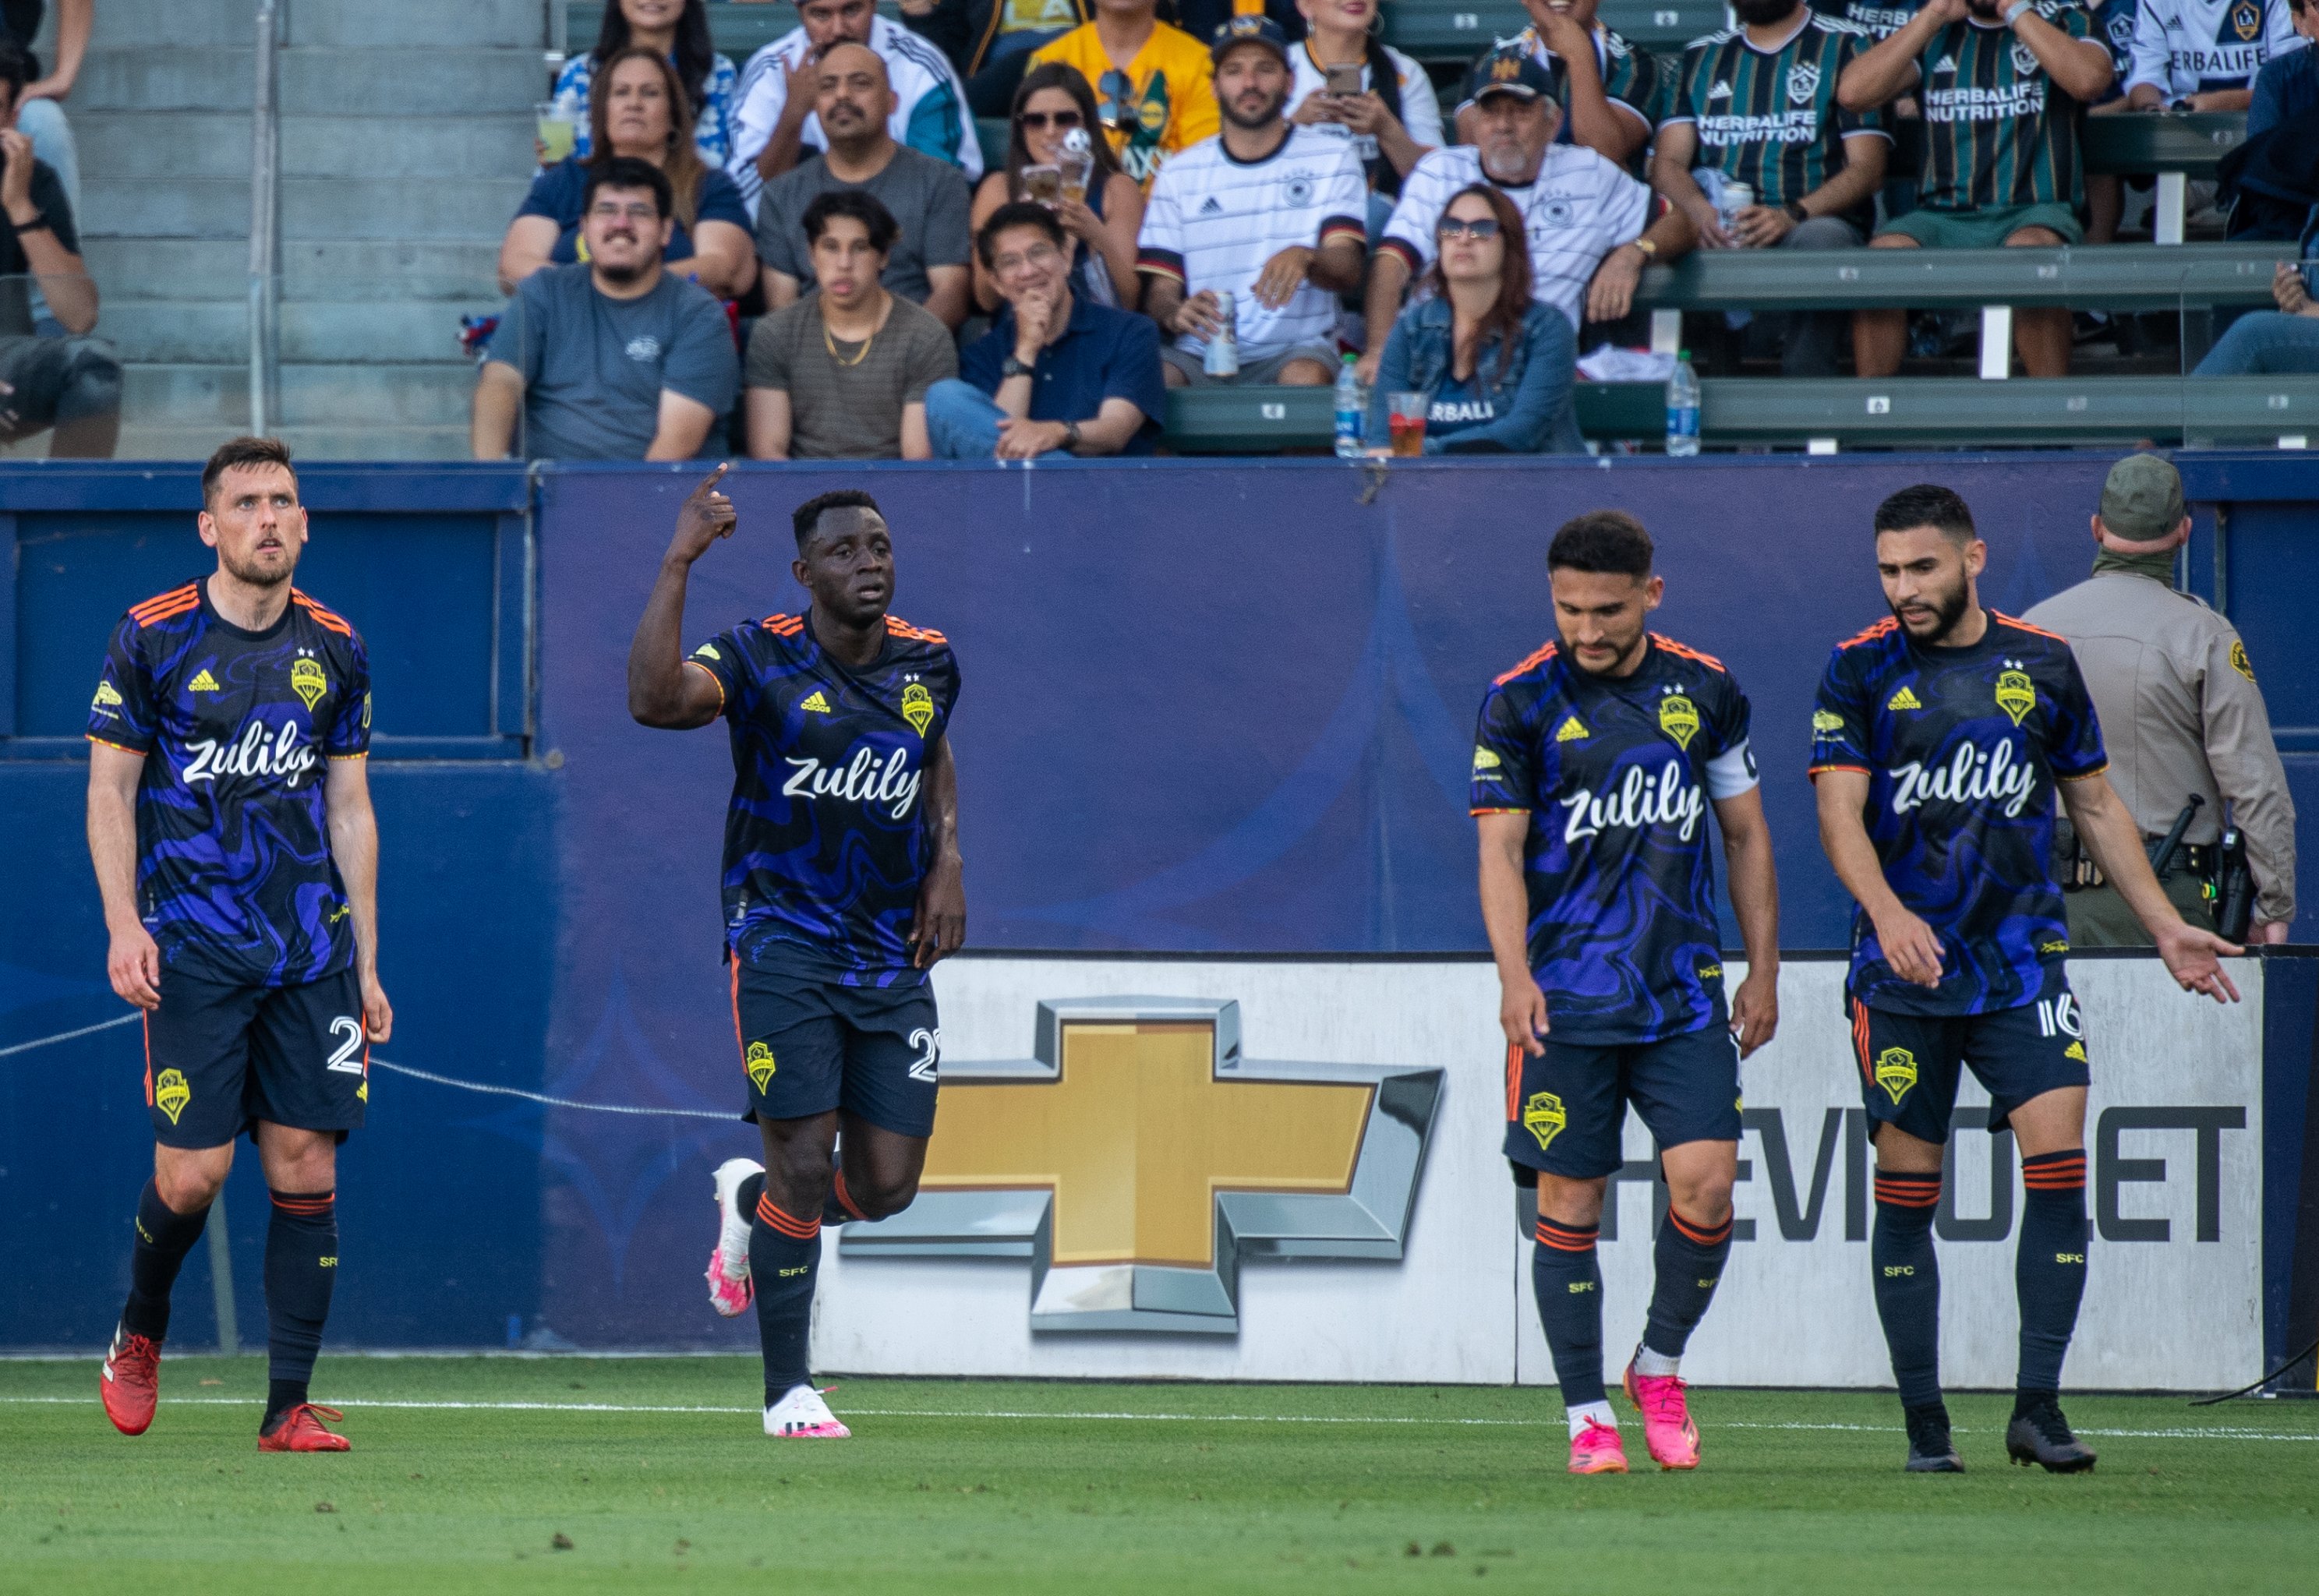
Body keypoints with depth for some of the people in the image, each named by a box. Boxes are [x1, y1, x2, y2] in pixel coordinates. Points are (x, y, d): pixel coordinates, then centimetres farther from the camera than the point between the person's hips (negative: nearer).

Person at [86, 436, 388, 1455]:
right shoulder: (153, 638, -2)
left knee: (306, 1169, -4)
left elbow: (349, 810, 14)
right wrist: (123, 925, -10)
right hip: (192, 944, -3)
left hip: (310, 948, 3)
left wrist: (366, 962, 12)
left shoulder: (335, 649, 9)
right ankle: (139, 1336, 22)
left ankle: (288, 1407, 1)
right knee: (193, 1174, -8)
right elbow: (109, 790, 1)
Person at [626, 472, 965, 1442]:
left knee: (886, 1187, 2)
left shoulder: (928, 663, 6)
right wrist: (678, 563, -30)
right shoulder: (763, 659, -9)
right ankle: (787, 1391, 3)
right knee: (805, 1162, -10)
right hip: (782, 946, -5)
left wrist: (947, 863, 12)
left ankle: (748, 1200, 36)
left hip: (892, 954, 5)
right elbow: (655, 700, -29)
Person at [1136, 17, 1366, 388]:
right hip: (1199, 355, 1)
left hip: (1294, 349, -1)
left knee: (1306, 376, -35)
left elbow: (1347, 270, -4)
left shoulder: (1330, 159, 9)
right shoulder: (1181, 173, 14)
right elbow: (1160, 290, 7)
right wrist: (1176, 313, -19)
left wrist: (1304, 257, -29)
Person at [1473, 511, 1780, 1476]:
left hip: (1685, 994, 2)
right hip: (1566, 997, -2)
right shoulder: (1522, 702, -2)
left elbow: (1745, 834, 15)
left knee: (1706, 1187, -9)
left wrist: (1764, 970, 11)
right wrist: (1515, 975, -18)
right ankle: (1587, 1414, 10)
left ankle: (1660, 1365, 15)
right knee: (1569, 1203, -1)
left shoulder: (1704, 691, 6)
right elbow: (1501, 849, -5)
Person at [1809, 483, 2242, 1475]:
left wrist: (2165, 927, 16)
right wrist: (1887, 912, -25)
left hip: (2025, 959, 1)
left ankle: (2038, 1408, -9)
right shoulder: (1860, 672, 1)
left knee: (2058, 1162, -13)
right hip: (1902, 972, -1)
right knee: (1906, 1191, 1)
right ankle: (1925, 1422, 8)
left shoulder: (2042, 665, 8)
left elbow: (2095, 806, 18)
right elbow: (1839, 811, -7)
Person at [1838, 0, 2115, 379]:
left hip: (2033, 214, -2)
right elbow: (1852, 93, 4)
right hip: (1943, 216, 2)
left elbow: (2088, 80, -12)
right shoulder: (1935, 34, 19)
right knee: (1884, 252, -30)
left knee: (2030, 250, -37)